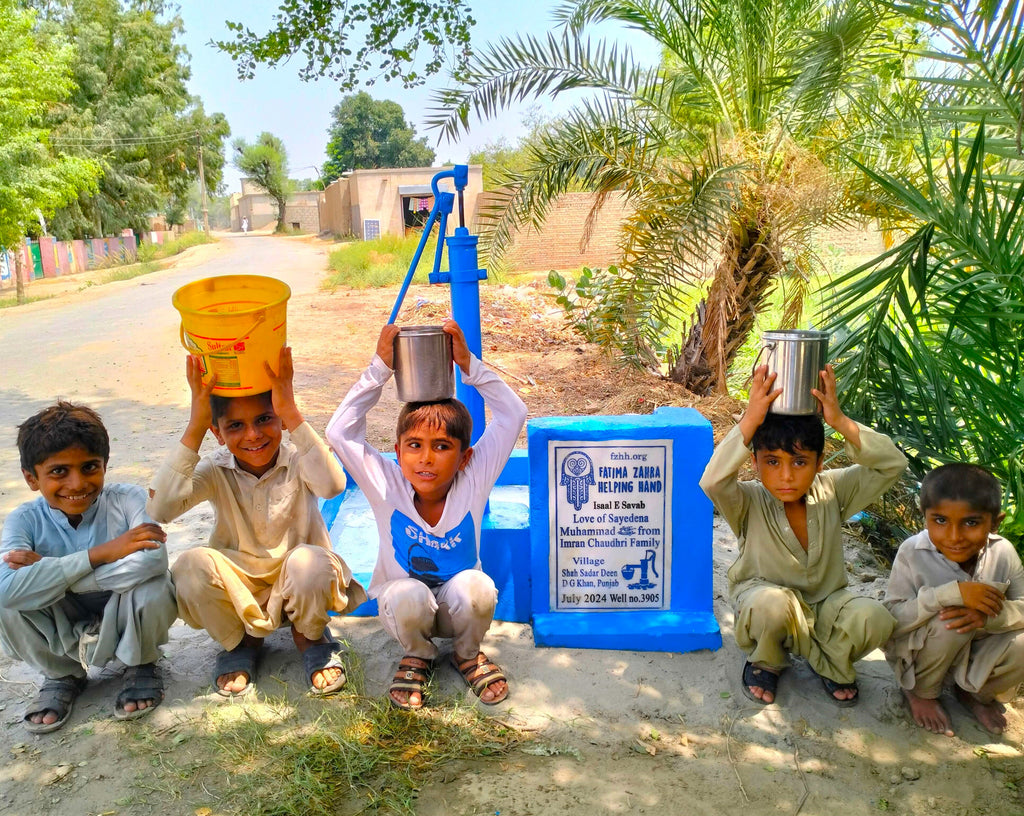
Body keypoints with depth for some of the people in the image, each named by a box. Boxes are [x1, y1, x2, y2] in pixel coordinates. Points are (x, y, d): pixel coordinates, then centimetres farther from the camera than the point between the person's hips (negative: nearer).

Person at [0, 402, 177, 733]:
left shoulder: (128, 498, -21)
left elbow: (153, 563, -40)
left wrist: (50, 573, -31)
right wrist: (99, 554, -37)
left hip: (125, 620, -2)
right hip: (65, 631, 2)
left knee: (152, 590, -33)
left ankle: (140, 666, 3)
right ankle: (62, 675, 7)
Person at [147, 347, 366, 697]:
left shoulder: (296, 460, -15)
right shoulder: (216, 471, -10)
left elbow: (333, 485, -40)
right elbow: (160, 509, -30)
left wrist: (292, 414, -42)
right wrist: (194, 426, -32)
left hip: (296, 586, -1)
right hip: (239, 588, 2)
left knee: (310, 561, -36)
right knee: (192, 564, -29)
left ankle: (310, 636, 2)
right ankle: (239, 642, 4)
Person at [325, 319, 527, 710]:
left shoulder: (472, 483, -16)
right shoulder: (388, 487, -16)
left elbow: (513, 415, -20)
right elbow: (340, 432, -22)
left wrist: (468, 364, -26)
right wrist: (380, 369, -26)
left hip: (458, 607, 1)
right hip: (405, 607, 0)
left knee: (476, 587, -33)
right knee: (408, 595, -35)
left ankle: (467, 653, 2)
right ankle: (417, 654, 2)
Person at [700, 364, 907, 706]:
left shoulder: (831, 492, -8)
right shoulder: (750, 502, -18)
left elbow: (892, 464, -18)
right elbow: (713, 482, -40)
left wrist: (840, 421, -32)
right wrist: (750, 421, -46)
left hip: (824, 603, 3)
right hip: (764, 596, -3)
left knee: (873, 619, -28)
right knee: (770, 605, -39)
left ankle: (831, 662, 8)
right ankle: (765, 661, -1)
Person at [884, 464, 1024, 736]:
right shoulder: (913, 552, -23)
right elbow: (892, 619, -28)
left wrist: (989, 615, -33)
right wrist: (952, 593, -40)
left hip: (975, 652, 4)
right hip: (918, 654, -3)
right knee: (951, 616, -33)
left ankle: (976, 693, 11)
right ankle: (921, 692, -2)